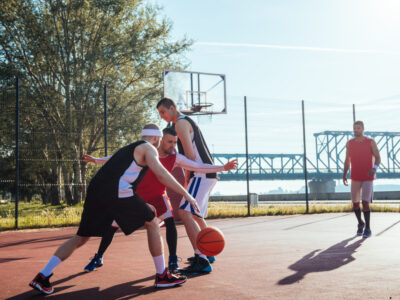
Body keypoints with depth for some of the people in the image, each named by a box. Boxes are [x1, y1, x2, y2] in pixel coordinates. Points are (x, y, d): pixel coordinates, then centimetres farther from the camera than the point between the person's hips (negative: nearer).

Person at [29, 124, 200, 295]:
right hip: (117, 193, -7)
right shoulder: (148, 148, 8)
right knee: (152, 224, 9)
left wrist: (144, 207, 42)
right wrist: (186, 194, -4)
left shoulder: (129, 149, 33)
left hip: (95, 191, 8)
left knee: (81, 238, 17)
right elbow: (161, 175, -8)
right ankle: (162, 276, 12)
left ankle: (42, 276, 12)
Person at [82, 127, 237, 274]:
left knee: (170, 222, -22)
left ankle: (172, 261, -7)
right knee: (112, 225, 1)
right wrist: (96, 160, -5)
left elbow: (198, 166, -12)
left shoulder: (175, 158, -13)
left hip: (157, 196, 1)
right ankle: (98, 258, 23)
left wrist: (223, 168, -19)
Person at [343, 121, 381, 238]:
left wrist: (375, 168, -25)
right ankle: (360, 223, 29)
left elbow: (378, 158, -5)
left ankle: (367, 228, -1)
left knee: (365, 202, -12)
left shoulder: (371, 142, -3)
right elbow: (347, 160, 11)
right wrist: (344, 174, 4)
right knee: (355, 203, 4)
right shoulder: (349, 143, 6)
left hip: (368, 177, -3)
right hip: (355, 178, 3)